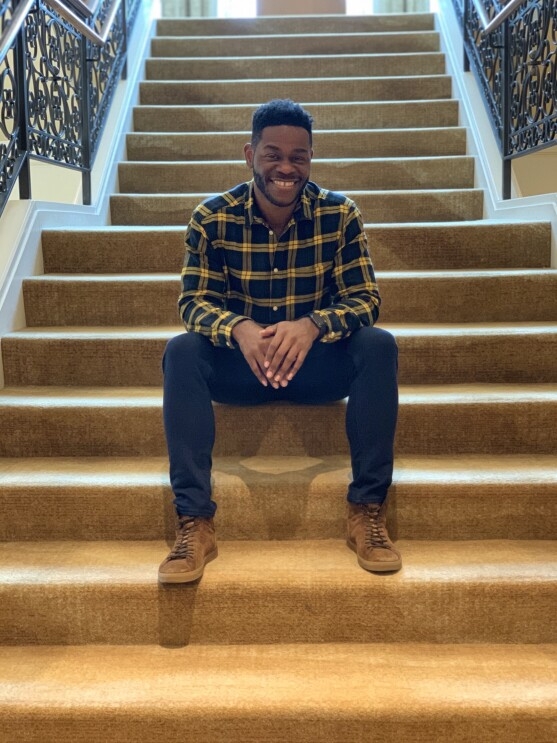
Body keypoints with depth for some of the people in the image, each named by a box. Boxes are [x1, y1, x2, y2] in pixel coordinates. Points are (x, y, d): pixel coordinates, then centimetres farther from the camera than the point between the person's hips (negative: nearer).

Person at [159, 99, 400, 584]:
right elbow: (194, 302, -13)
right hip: (240, 362, 0)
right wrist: (239, 330, -37)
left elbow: (365, 300, -13)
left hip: (317, 361, 0)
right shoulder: (212, 218, -10)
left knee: (379, 346, -27)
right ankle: (195, 522, -26)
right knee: (181, 352, -28)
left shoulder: (340, 214, -9)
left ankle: (368, 511, -20)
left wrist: (312, 325, -35)